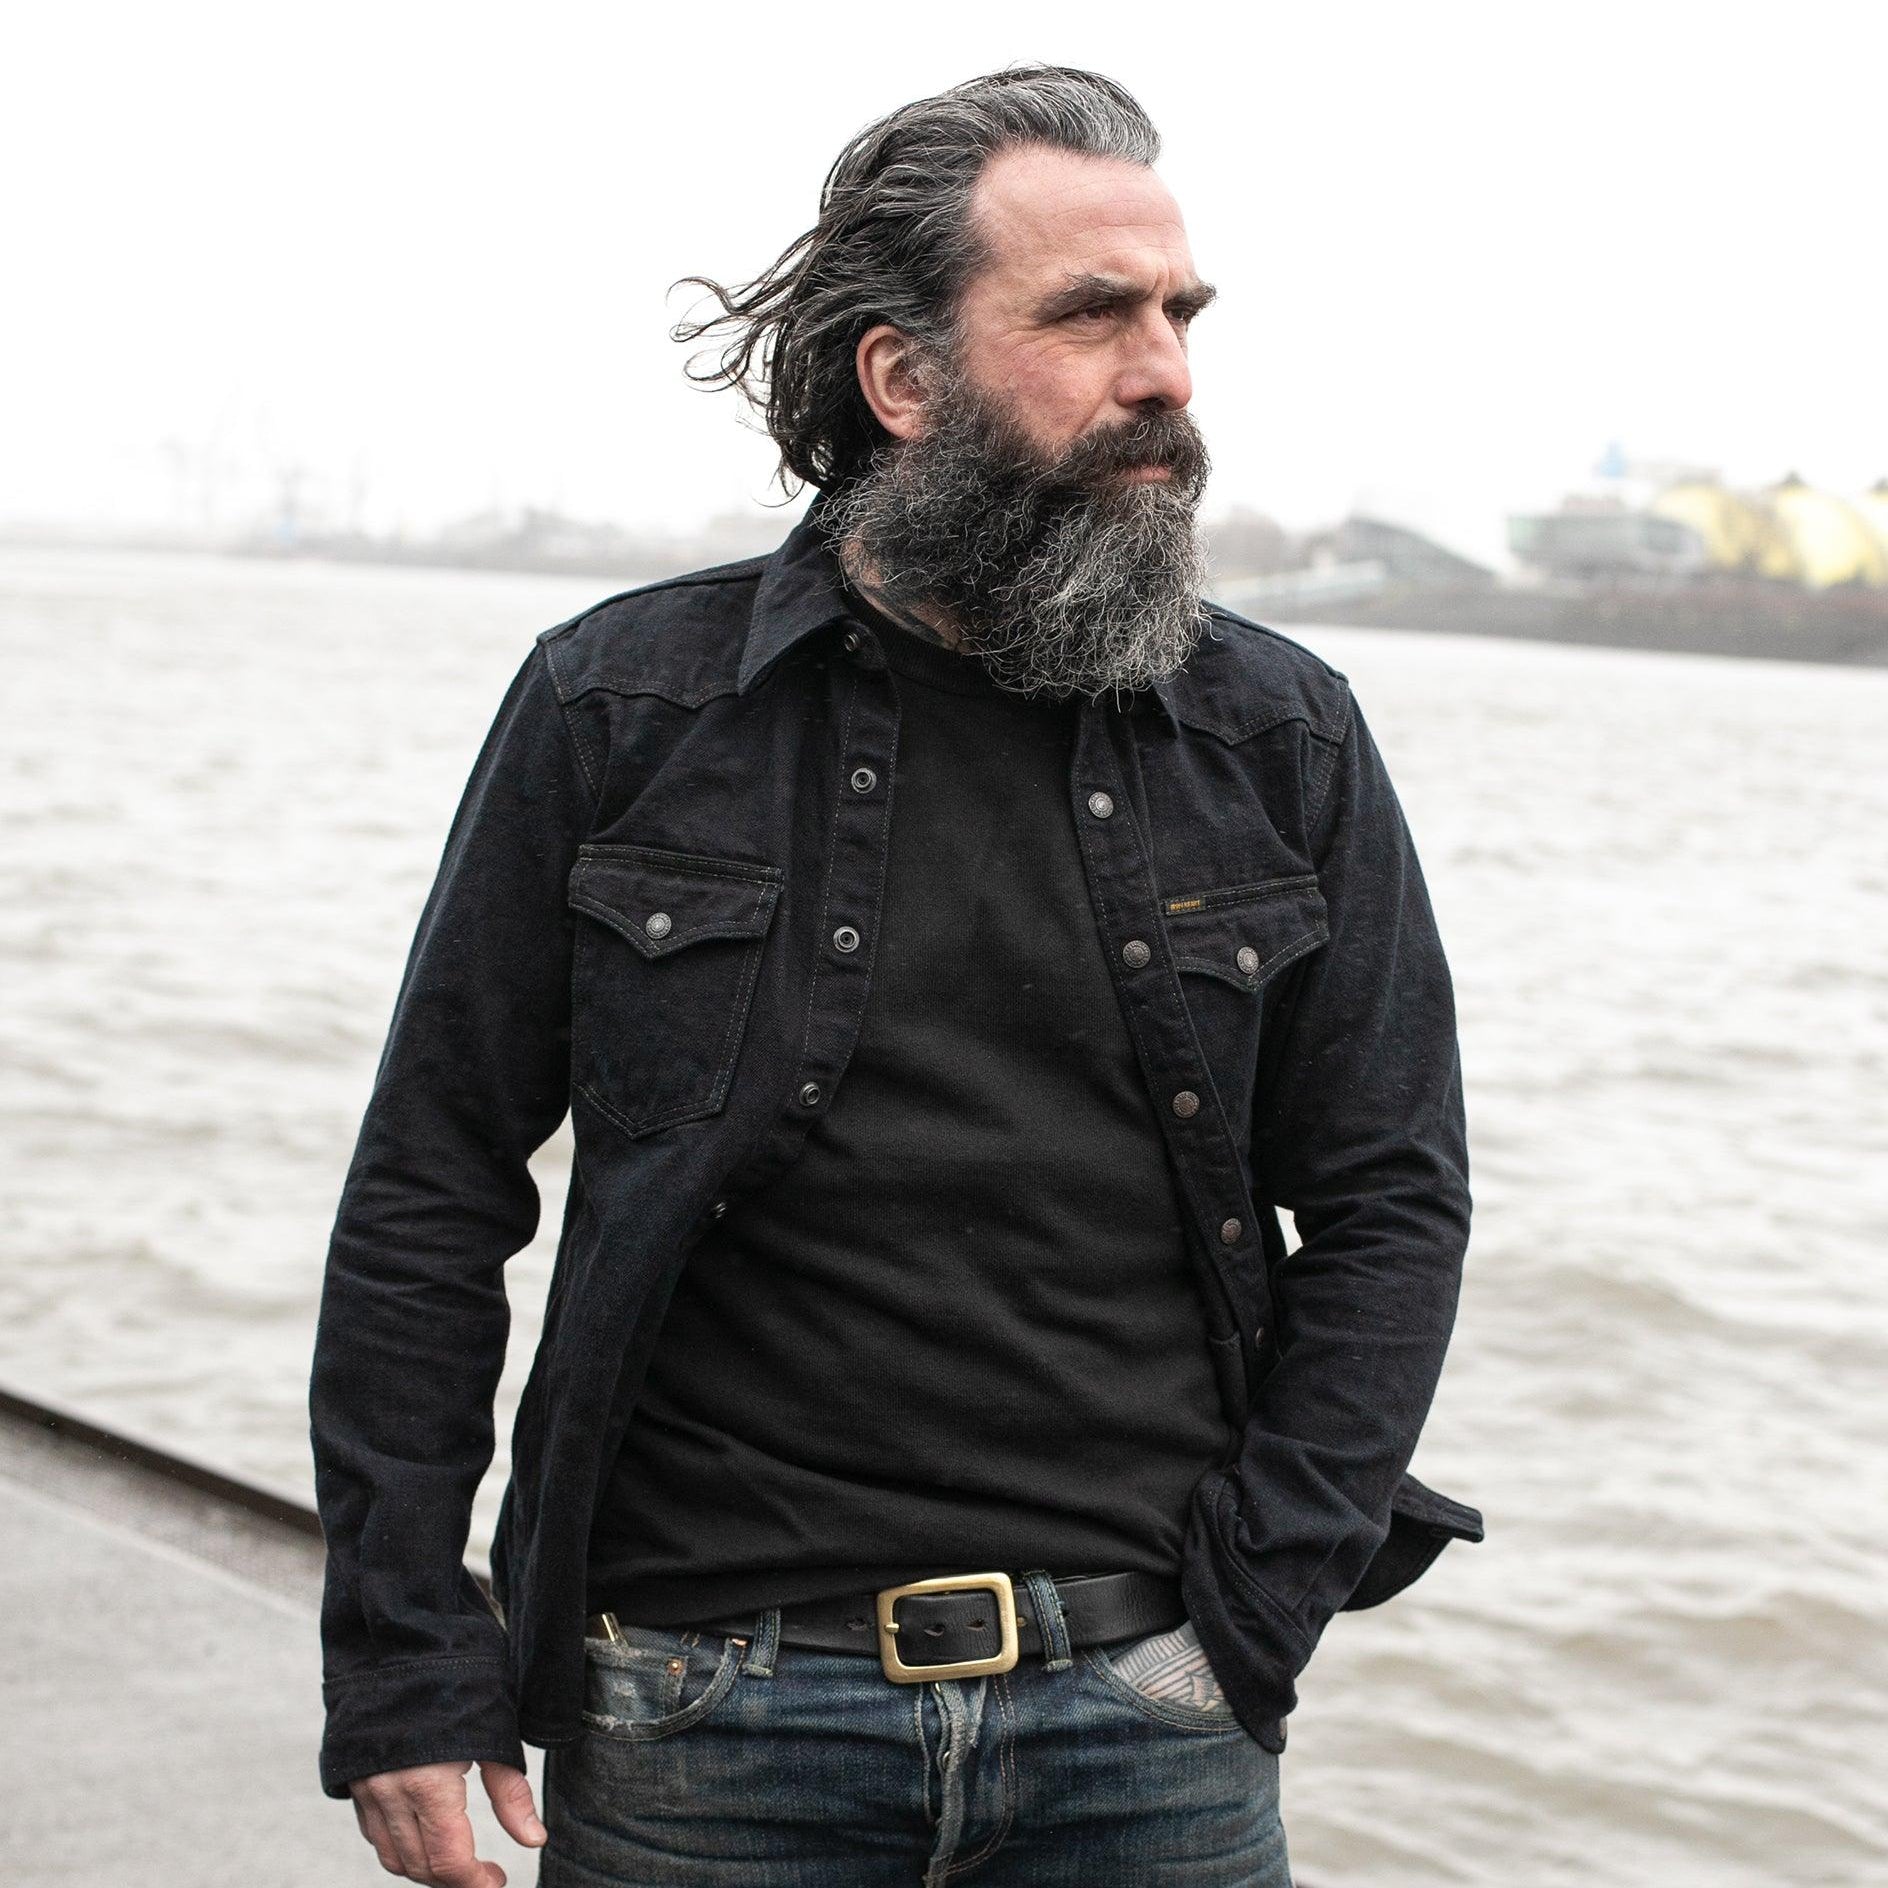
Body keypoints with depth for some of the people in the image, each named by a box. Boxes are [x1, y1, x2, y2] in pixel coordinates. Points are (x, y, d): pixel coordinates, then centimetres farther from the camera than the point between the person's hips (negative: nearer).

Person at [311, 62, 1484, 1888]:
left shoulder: (1283, 740, 3)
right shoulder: (617, 708, -1)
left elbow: (1391, 1195, 7)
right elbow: (427, 1200, 2)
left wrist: (1252, 1609, -2)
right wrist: (400, 1669, -2)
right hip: (704, 1717, -1)